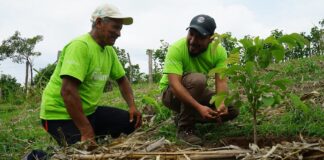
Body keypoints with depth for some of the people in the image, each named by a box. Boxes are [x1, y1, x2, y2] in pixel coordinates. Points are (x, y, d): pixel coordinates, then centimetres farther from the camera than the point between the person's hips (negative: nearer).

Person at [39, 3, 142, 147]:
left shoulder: (109, 50, 4)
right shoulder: (80, 45, -22)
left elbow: (122, 79, 19)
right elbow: (67, 91, -31)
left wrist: (132, 106, 2)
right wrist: (86, 132, -31)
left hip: (88, 111, 8)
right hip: (60, 114, -8)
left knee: (131, 121, 1)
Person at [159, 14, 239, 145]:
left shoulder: (219, 51, -14)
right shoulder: (176, 49, -28)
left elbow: (221, 81, -21)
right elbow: (174, 84, -36)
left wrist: (222, 103, -42)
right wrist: (199, 107, -47)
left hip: (197, 92, 6)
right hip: (171, 93, -5)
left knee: (232, 109, -9)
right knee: (197, 79, -35)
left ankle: (183, 116, 5)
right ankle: (184, 127, -20)